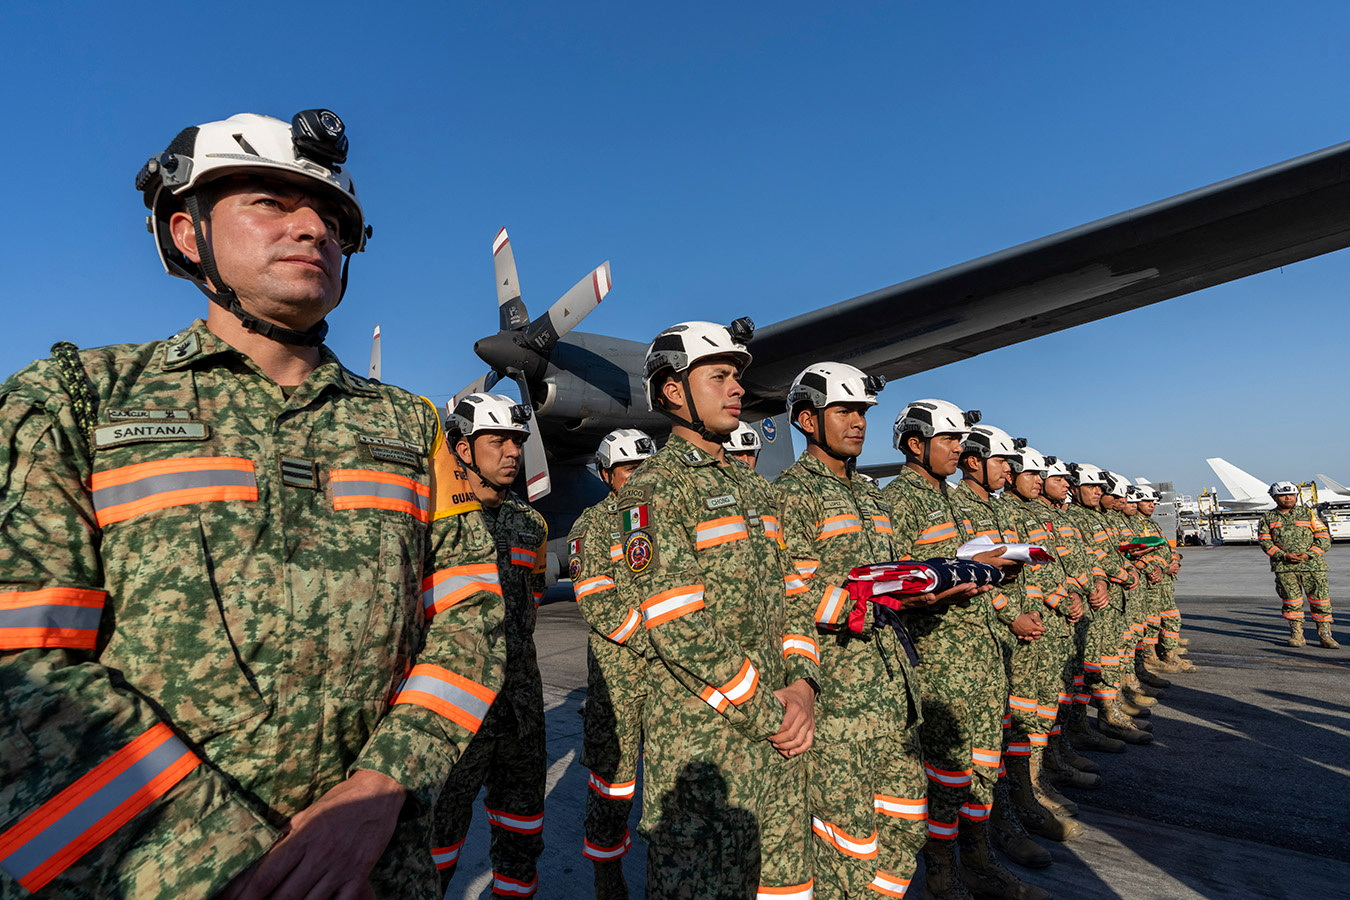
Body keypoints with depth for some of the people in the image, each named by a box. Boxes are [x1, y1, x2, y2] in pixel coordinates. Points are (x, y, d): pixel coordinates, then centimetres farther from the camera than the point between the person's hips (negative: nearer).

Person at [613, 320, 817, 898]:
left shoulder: (755, 488, 13)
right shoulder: (652, 488, -12)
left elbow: (789, 594, 12)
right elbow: (680, 628, -20)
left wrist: (801, 682, -3)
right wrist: (765, 714, -14)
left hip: (777, 728, 7)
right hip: (701, 736, -7)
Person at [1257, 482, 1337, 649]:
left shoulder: (1308, 514, 9)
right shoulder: (1267, 518, 9)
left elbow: (1324, 538, 5)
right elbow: (1265, 541, 3)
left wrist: (1308, 555, -10)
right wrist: (1284, 555, -12)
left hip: (1312, 565, 0)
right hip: (1284, 567, 0)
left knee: (1320, 599, 1)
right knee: (1291, 601, 1)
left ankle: (1325, 635, 13)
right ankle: (1296, 634, 10)